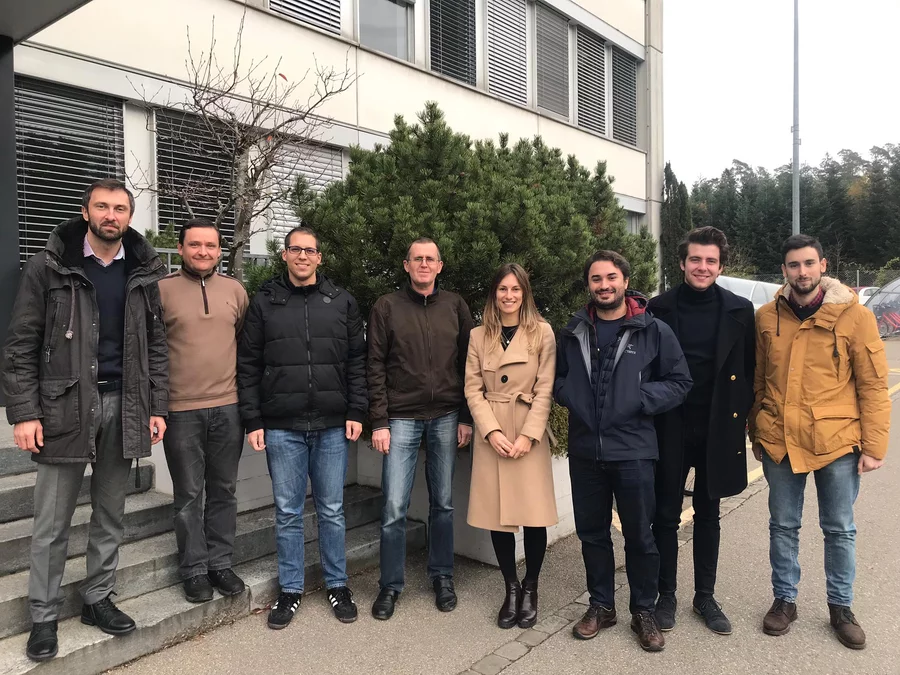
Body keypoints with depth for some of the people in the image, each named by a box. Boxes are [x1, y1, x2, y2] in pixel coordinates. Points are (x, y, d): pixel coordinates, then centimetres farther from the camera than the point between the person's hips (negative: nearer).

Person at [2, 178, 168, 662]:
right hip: (64, 405, -2)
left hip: (122, 405, 3)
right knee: (52, 522, 6)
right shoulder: (48, 267, -2)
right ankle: (43, 617, 22)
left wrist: (157, 407, 2)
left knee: (111, 514, 13)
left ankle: (97, 599, 29)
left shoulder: (146, 273, 6)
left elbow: (156, 345, 7)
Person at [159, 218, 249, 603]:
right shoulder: (162, 289, -2)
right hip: (181, 410, -2)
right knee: (189, 495, 8)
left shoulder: (235, 290, 7)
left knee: (223, 491, 12)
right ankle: (194, 570, 22)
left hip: (228, 407, 3)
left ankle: (220, 563, 26)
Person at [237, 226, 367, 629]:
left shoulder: (341, 302, 6)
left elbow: (357, 360, 5)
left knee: (332, 510, 10)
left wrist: (356, 412, -2)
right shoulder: (265, 302, 4)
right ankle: (290, 589, 25)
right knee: (288, 513, 9)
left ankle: (337, 585, 26)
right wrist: (252, 421, -2)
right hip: (281, 428, 0)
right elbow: (248, 365, 3)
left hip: (332, 427, 0)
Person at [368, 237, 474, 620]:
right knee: (394, 507, -1)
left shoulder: (455, 306, 6)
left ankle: (442, 577, 28)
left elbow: (466, 364, 6)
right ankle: (390, 585, 17)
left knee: (443, 502, 11)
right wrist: (379, 422, -6)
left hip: (446, 418, 2)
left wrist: (466, 418, 2)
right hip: (401, 419, -1)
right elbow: (376, 368, -1)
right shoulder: (387, 307, 1)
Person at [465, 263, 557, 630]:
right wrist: (492, 431, -10)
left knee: (534, 516, -1)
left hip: (530, 435, -2)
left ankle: (530, 589, 22)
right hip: (491, 435, 2)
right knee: (497, 516, 5)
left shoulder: (542, 332, 1)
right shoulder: (479, 336, 7)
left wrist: (528, 435, -12)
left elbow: (545, 390, -4)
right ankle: (511, 588, 24)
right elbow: (473, 390, 3)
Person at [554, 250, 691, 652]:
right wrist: (572, 399, -3)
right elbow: (557, 378, 17)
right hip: (584, 451, 3)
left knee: (639, 535, 10)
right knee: (591, 532, 15)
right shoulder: (573, 332, 7)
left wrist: (639, 398, -14)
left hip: (633, 451, -3)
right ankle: (601, 605, 33)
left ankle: (644, 611, 29)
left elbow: (679, 383, 0)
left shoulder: (654, 331, -3)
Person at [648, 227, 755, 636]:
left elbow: (748, 370, 3)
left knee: (707, 515, 14)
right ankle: (666, 595, 24)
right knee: (666, 515, 8)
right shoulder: (660, 307, -3)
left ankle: (705, 596, 29)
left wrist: (743, 421, -3)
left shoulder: (739, 310, 0)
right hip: (669, 428, -1)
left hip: (718, 429, 1)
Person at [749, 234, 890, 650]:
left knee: (840, 530, 13)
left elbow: (873, 385, -4)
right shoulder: (766, 317, 1)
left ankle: (840, 607, 31)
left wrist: (874, 445, -6)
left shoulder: (854, 315, -5)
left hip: (837, 443, -1)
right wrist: (757, 435, 8)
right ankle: (784, 600, 30)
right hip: (779, 441, 2)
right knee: (783, 526, 13)